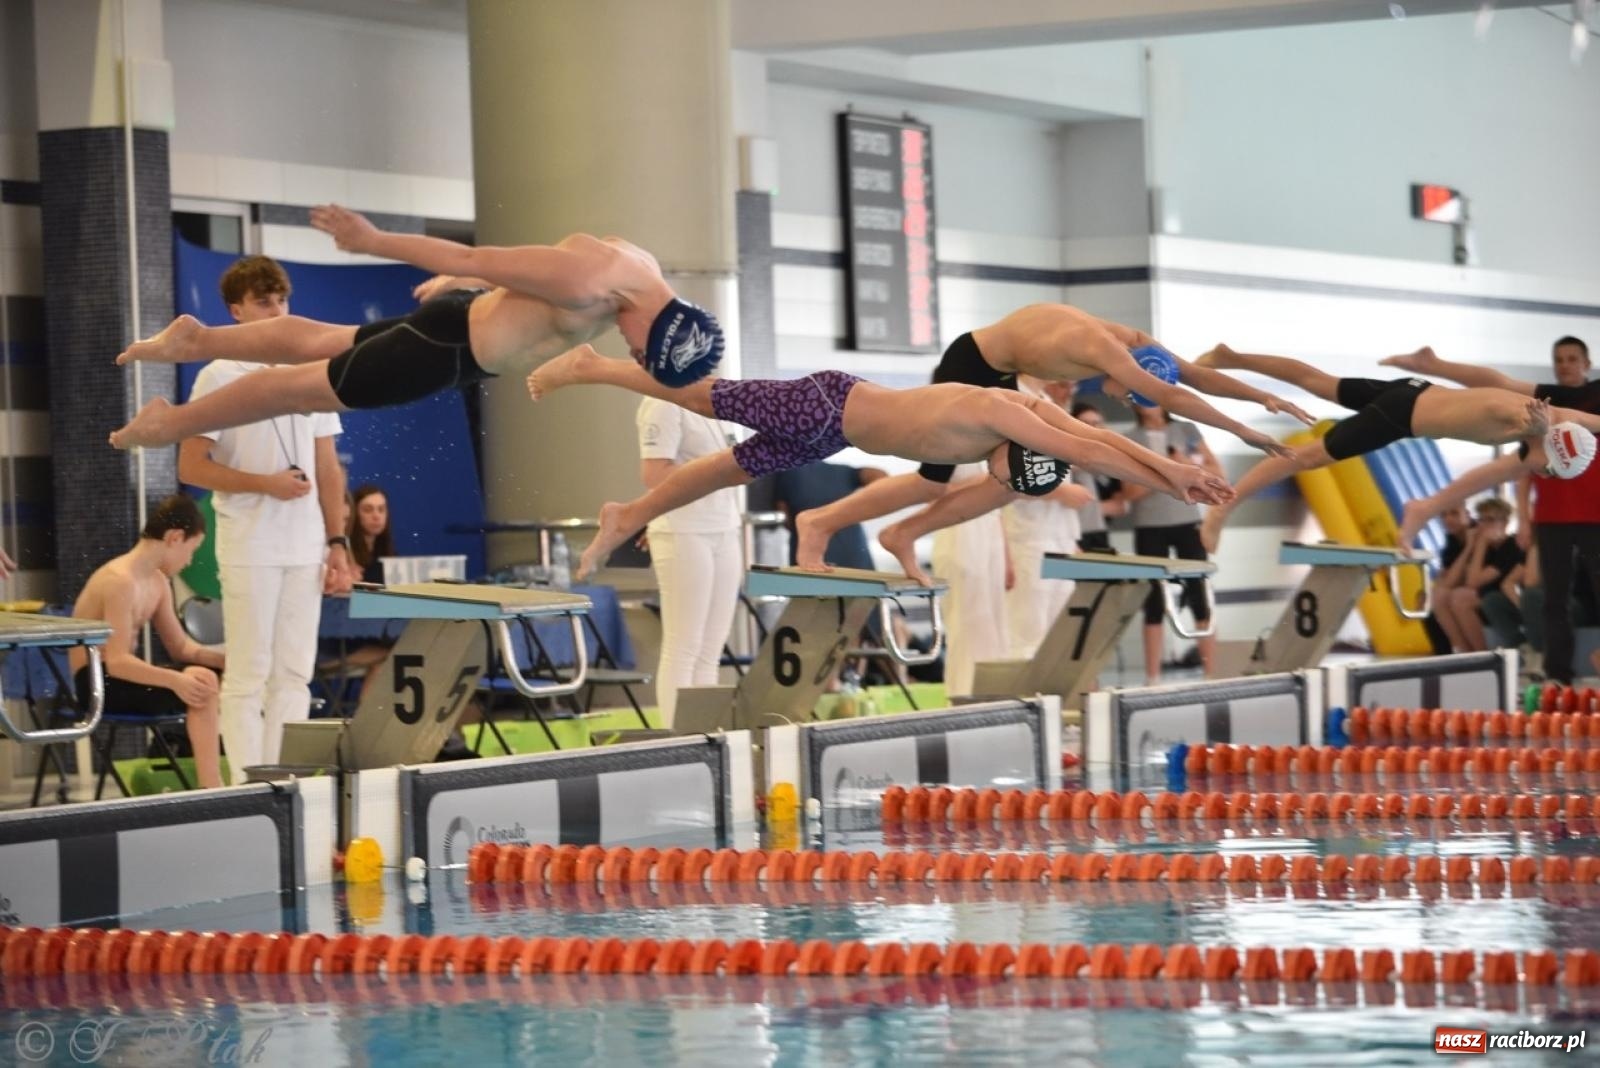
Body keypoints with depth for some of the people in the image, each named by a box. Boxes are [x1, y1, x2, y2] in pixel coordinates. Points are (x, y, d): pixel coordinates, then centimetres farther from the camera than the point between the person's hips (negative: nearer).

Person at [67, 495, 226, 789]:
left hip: (121, 677, 10)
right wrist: (175, 680, -42)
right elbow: (117, 661, -29)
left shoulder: (157, 583, 8)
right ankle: (211, 790, -30)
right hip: (97, 683, -10)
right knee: (201, 682, -27)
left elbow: (181, 648, 14)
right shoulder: (121, 580, -21)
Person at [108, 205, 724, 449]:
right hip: (447, 346, -8)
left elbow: (529, 266, 10)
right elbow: (473, 257, -29)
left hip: (471, 328, 8)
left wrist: (460, 283, 22)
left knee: (319, 345, 24)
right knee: (306, 387, 10)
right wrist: (373, 242, -21)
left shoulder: (644, 273, -6)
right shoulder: (586, 282, -36)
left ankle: (196, 340, 41)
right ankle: (172, 424, 27)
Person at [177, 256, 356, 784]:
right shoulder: (220, 377, -3)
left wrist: (338, 543, 8)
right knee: (248, 676, -3)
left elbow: (328, 468, 14)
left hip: (306, 548, 5)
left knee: (294, 674, 7)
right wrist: (266, 483, -16)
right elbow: (191, 467, -7)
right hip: (249, 549, -5)